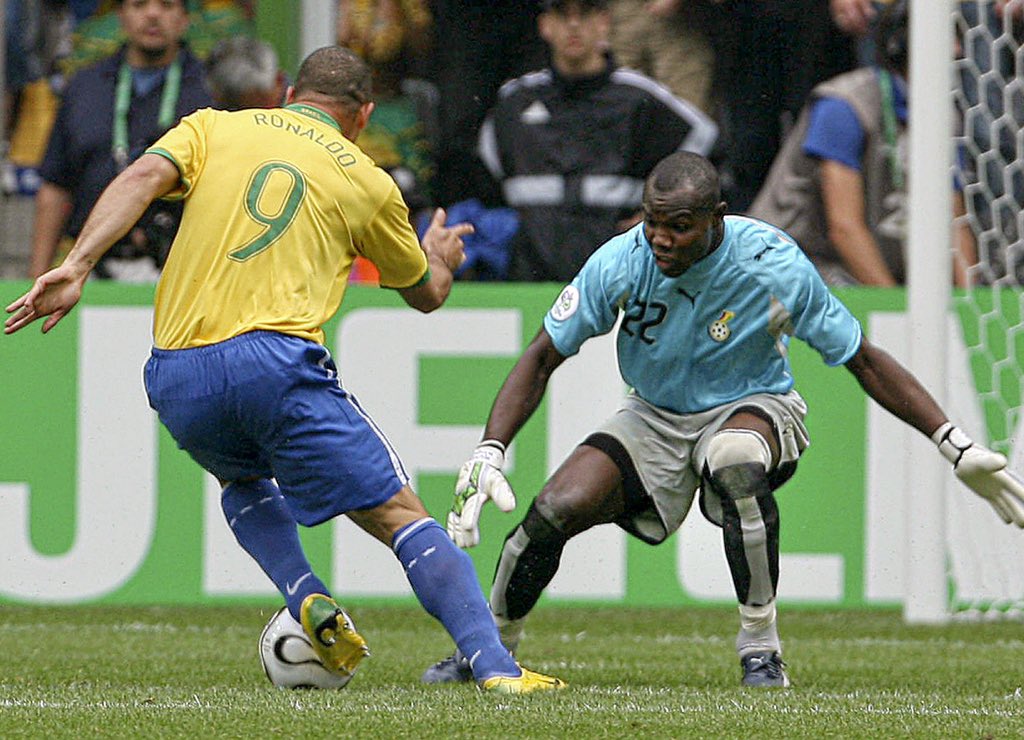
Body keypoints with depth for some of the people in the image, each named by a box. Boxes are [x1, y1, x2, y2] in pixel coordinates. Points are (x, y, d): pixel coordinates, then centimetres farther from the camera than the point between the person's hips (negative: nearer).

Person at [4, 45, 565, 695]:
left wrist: (77, 267, -11)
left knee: (244, 481, 34)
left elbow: (141, 178, -2)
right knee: (399, 514, 2)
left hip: (177, 378, 3)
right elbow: (426, 293, 30)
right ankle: (495, 666, -13)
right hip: (276, 362, -3)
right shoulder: (368, 183, 16)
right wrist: (440, 257, 54)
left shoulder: (211, 128, 19)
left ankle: (308, 601, 10)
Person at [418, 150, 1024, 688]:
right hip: (654, 418, 3)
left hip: (753, 407, -3)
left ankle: (761, 648, -23)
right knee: (554, 512, -18)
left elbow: (864, 360, -11)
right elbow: (543, 358, -8)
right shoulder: (621, 263, -20)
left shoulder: (775, 268, -24)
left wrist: (956, 446, -13)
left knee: (735, 462, -39)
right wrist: (490, 454, -20)